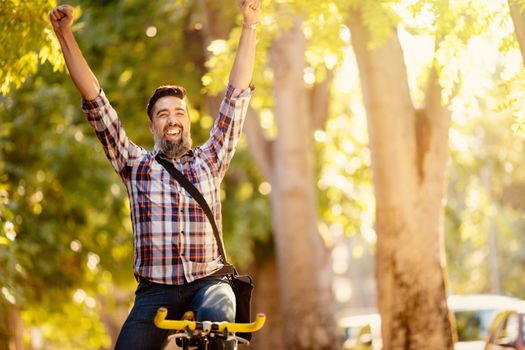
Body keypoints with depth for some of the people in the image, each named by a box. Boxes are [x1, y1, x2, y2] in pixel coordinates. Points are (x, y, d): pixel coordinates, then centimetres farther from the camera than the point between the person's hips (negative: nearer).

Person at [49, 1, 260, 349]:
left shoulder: (209, 161, 11)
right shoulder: (136, 165, 11)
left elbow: (237, 95, 9)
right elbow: (95, 101, 7)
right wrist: (65, 34, 3)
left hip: (208, 281, -1)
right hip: (155, 290, 1)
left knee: (216, 316, -33)